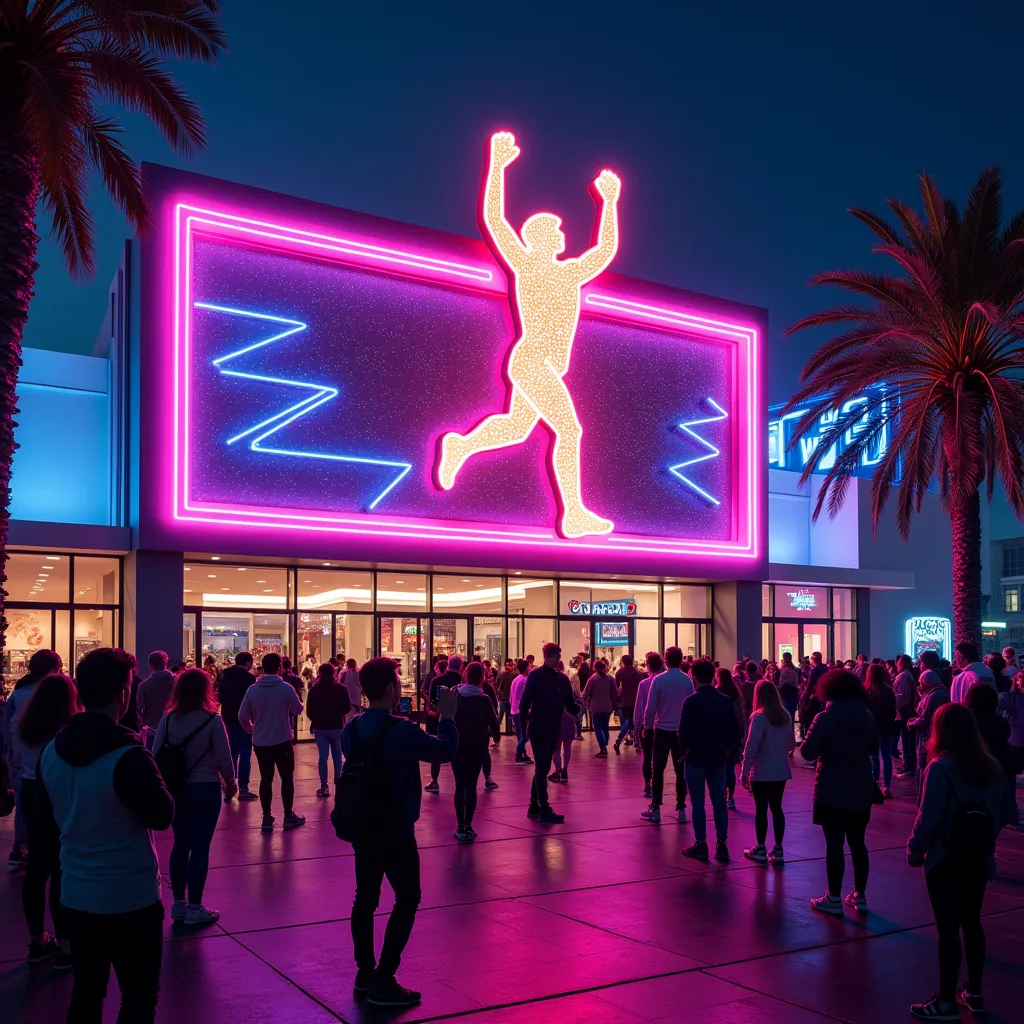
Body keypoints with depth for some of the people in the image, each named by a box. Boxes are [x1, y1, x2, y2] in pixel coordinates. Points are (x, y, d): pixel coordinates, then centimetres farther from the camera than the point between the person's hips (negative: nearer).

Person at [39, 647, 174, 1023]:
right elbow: (162, 816, -12)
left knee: (86, 992, 19)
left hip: (75, 892, 6)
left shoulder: (51, 751, -2)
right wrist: (152, 779, 1)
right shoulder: (129, 756, -23)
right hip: (130, 896, -6)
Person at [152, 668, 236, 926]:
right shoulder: (213, 720, -14)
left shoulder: (167, 720, -1)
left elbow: (156, 757, 2)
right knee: (200, 847, 1)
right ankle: (194, 908, 6)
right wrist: (230, 783, 5)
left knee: (180, 845, 14)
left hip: (176, 789, 5)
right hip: (205, 789, -5)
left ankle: (179, 904, 23)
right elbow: (224, 759, -11)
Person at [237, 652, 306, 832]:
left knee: (266, 779, 10)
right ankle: (289, 816, 15)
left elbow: (242, 716, -2)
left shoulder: (252, 689, -5)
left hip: (260, 742, 2)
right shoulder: (286, 688, -12)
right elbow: (298, 710, -1)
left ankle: (267, 818, 11)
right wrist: (290, 702, 20)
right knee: (287, 778, 11)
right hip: (282, 741, -2)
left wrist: (251, 730, 16)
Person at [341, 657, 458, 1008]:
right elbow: (446, 750, -11)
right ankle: (383, 981, 3)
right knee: (407, 899, 5)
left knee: (366, 898, 15)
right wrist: (447, 715, 2)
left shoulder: (351, 729, -1)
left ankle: (364, 975, 21)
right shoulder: (402, 730, -20)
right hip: (395, 830, -6)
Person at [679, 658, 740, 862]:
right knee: (719, 802, 10)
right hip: (718, 759, 4)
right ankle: (722, 845, 11)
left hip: (696, 759, -4)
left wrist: (685, 749, -2)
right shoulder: (725, 700, 2)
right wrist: (727, 749, 12)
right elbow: (735, 729, 3)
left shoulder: (691, 701, -14)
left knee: (698, 803, 4)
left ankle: (700, 845, 7)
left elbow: (684, 731, -18)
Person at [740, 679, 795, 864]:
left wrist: (744, 771, -12)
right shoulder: (786, 716, 2)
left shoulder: (759, 717, -16)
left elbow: (751, 747, -18)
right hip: (781, 771, 5)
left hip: (762, 772, -5)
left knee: (761, 809, 5)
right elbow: (792, 743, 12)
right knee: (777, 808, 11)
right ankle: (778, 850, 15)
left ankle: (760, 850, 13)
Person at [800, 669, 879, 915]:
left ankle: (834, 899, 5)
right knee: (857, 842, 13)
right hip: (861, 789, 5)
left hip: (832, 791, -5)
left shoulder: (825, 718, -14)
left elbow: (808, 752, -18)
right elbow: (874, 748, 16)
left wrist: (826, 747, 1)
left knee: (834, 843, 0)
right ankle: (860, 896, 19)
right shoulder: (866, 716, 3)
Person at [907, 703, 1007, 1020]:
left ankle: (947, 1003, 7)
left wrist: (915, 851, -5)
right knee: (972, 923, 17)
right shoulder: (992, 767, 1)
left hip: (946, 860, -6)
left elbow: (928, 818, -17)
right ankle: (974, 993, 27)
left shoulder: (941, 767, -17)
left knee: (948, 929, 0)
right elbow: (996, 815, 9)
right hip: (978, 858, 6)